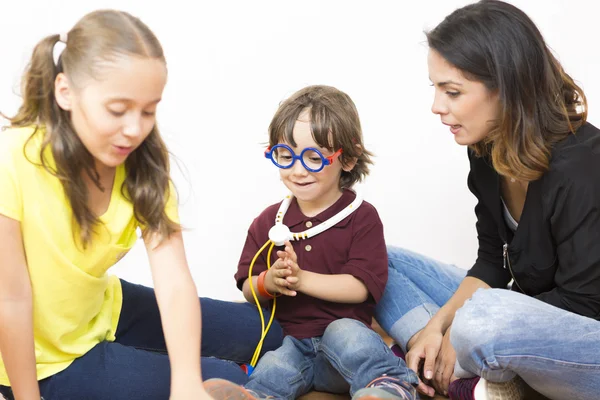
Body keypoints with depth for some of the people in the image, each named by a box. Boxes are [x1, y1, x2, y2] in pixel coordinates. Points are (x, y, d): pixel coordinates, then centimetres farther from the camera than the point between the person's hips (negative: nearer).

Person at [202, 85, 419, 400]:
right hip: (287, 341, 2)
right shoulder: (268, 221, 10)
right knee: (271, 373, -29)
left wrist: (301, 278, -20)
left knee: (344, 333, -35)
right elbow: (247, 288, 11)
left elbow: (361, 287, -11)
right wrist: (267, 283, -15)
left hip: (345, 328, -2)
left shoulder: (362, 218, -1)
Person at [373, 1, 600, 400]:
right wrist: (438, 325, -10)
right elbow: (493, 262, 4)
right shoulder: (489, 151, -2)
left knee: (485, 318, -40)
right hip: (527, 315, 9)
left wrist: (459, 335, -19)